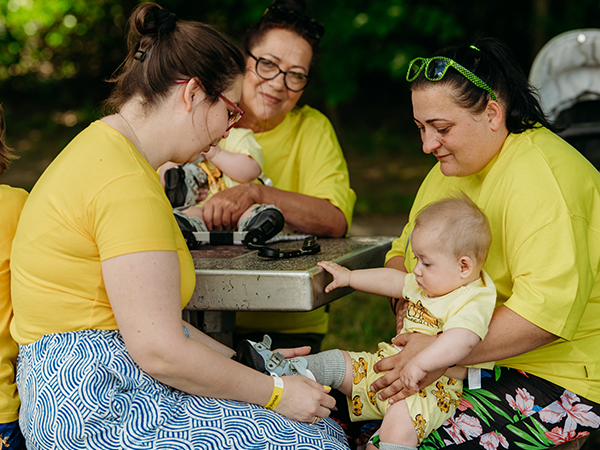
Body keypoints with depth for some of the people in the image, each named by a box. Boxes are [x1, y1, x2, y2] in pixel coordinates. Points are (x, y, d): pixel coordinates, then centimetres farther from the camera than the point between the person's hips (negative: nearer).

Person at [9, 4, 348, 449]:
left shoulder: (104, 147, 15)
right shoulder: (127, 185, -19)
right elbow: (160, 350, -21)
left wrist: (239, 359, 14)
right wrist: (275, 393, -11)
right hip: (97, 409, -10)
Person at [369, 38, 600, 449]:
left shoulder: (540, 175, -20)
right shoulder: (452, 168, 10)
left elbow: (551, 309, -29)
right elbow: (403, 253, 20)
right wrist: (406, 300, -4)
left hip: (558, 382, -8)